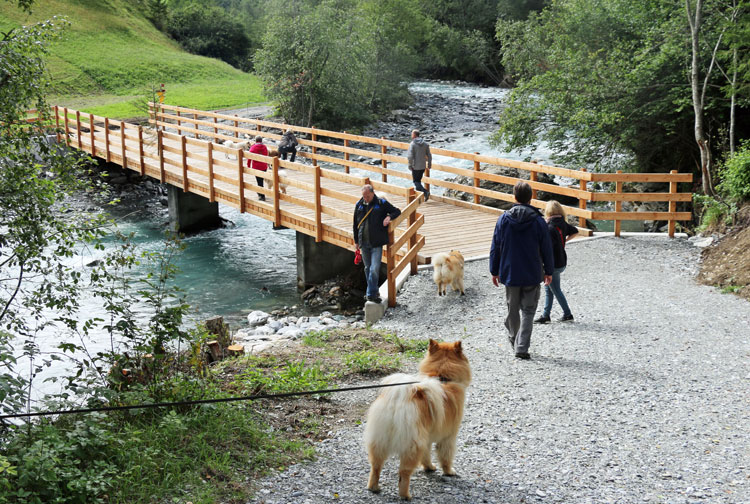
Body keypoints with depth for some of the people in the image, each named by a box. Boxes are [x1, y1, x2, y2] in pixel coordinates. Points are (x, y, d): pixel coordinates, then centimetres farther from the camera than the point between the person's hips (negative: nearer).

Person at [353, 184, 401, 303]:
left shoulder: (381, 203, -2)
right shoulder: (359, 205, 7)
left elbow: (397, 211, 6)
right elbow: (355, 224, 15)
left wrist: (389, 217, -15)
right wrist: (356, 240, 14)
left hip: (377, 243, -4)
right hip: (364, 243, 4)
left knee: (374, 268, -12)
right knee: (367, 268, 12)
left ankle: (371, 294, -7)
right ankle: (373, 291, 25)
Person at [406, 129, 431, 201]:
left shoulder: (412, 144, -14)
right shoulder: (425, 144, 2)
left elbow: (410, 156, -19)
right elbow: (429, 155, 5)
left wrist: (410, 165, -7)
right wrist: (429, 163, 16)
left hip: (415, 166, -6)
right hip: (423, 166, 6)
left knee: (416, 181, 3)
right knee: (418, 180, 19)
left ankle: (426, 192, -17)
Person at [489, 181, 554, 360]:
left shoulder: (504, 219, -4)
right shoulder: (538, 221, -8)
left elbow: (495, 248, 1)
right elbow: (546, 249, -2)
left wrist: (494, 271, 11)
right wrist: (549, 271, 10)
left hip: (510, 273, 2)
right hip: (532, 275, -2)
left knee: (512, 308, 18)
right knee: (528, 311, 5)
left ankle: (514, 338, 35)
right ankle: (521, 347, -3)